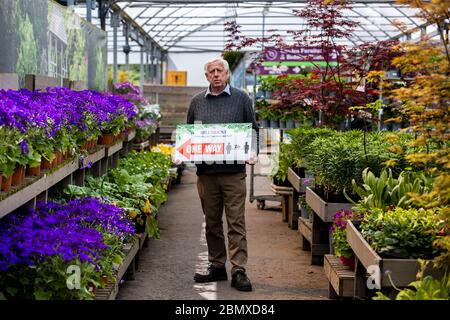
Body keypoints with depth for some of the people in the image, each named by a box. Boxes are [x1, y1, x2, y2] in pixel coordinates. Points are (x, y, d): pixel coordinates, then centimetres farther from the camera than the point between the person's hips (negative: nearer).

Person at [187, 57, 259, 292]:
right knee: (212, 222, 10)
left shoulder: (241, 99, 6)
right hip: (206, 172, 3)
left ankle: (239, 271, -3)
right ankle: (217, 267, 20)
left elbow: (253, 129, 8)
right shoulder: (197, 102, 13)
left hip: (233, 172, -3)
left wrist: (252, 151, -9)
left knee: (236, 222, -5)